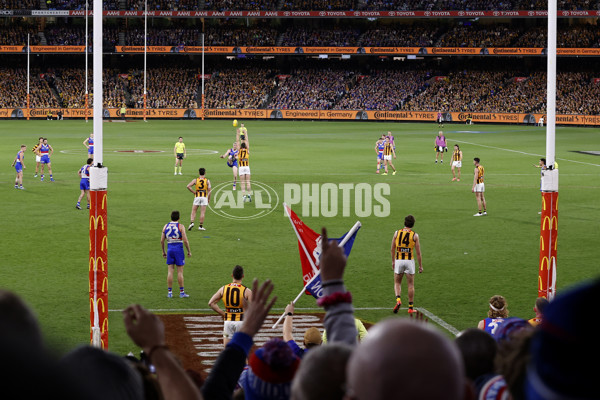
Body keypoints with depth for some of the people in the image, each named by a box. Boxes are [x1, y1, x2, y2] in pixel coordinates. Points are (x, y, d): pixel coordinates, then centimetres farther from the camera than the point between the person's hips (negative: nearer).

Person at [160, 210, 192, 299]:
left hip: (170, 249, 3)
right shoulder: (180, 226, -7)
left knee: (170, 271, 7)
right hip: (178, 249, -3)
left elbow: (162, 241, 6)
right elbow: (185, 240, -12)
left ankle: (169, 292, 7)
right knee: (180, 272, 2)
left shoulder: (165, 227, 5)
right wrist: (189, 251, -1)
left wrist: (163, 251, 17)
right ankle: (181, 292, 6)